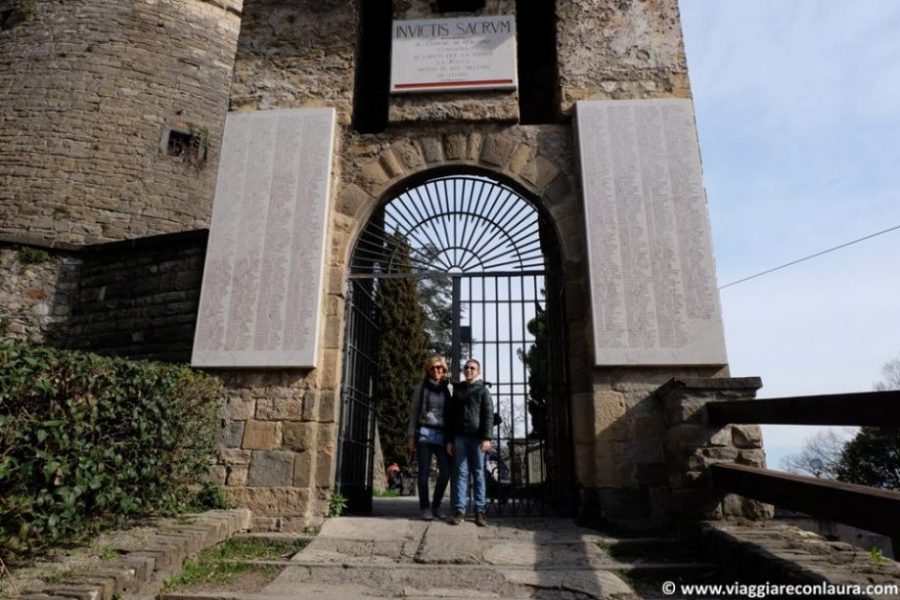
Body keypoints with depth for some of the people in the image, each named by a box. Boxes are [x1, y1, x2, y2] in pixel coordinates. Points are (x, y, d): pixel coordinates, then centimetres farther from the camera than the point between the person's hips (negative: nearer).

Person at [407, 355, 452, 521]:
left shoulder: (447, 387, 11)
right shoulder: (421, 386, 6)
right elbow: (414, 411, 5)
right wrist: (411, 435, -2)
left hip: (442, 434, 2)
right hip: (425, 433, -2)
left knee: (446, 471, -5)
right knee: (424, 472, -1)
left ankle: (436, 506, 13)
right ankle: (425, 507, 11)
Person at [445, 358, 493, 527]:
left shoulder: (483, 390, 7)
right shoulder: (457, 390, 16)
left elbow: (488, 415, -2)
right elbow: (450, 416, 15)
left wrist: (486, 438, -13)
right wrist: (449, 440, 8)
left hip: (477, 437, -2)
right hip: (459, 437, 2)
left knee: (479, 473, 1)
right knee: (460, 473, 1)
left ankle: (479, 511, 5)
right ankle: (459, 510, 3)